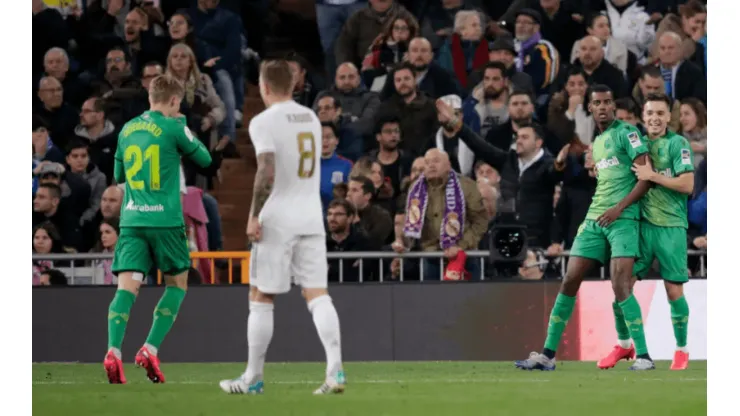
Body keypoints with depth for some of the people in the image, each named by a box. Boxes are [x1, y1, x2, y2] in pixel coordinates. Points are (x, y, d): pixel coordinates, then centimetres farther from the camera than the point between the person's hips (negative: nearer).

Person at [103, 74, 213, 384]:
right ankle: (150, 350, 0)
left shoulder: (127, 129, 12)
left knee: (127, 286, -6)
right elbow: (204, 159, 10)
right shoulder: (172, 128, -4)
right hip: (165, 219, -4)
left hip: (131, 219, 4)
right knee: (177, 283, 14)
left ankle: (113, 351, -27)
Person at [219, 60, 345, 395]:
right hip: (311, 217, 6)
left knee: (261, 299, 5)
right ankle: (335, 370, -14)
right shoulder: (311, 118, 12)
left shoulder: (264, 122, -10)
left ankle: (253, 378, 10)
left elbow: (267, 173, -20)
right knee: (317, 295, 1)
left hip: (278, 218, -6)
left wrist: (254, 216, -14)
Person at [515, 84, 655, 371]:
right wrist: (592, 216, 16)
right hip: (594, 219, 7)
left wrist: (618, 208, -17)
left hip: (622, 219, -7)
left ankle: (643, 356, -12)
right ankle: (548, 355, 7)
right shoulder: (597, 142, 18)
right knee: (570, 281, 2)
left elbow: (646, 177, -10)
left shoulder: (626, 132, -4)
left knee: (620, 286, -17)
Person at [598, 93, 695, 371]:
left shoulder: (677, 144, -5)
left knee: (674, 291, -1)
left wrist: (653, 176, -16)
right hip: (641, 223, 5)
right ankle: (623, 344, 16)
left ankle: (681, 350, 14)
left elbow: (687, 184, -13)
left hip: (670, 226, -5)